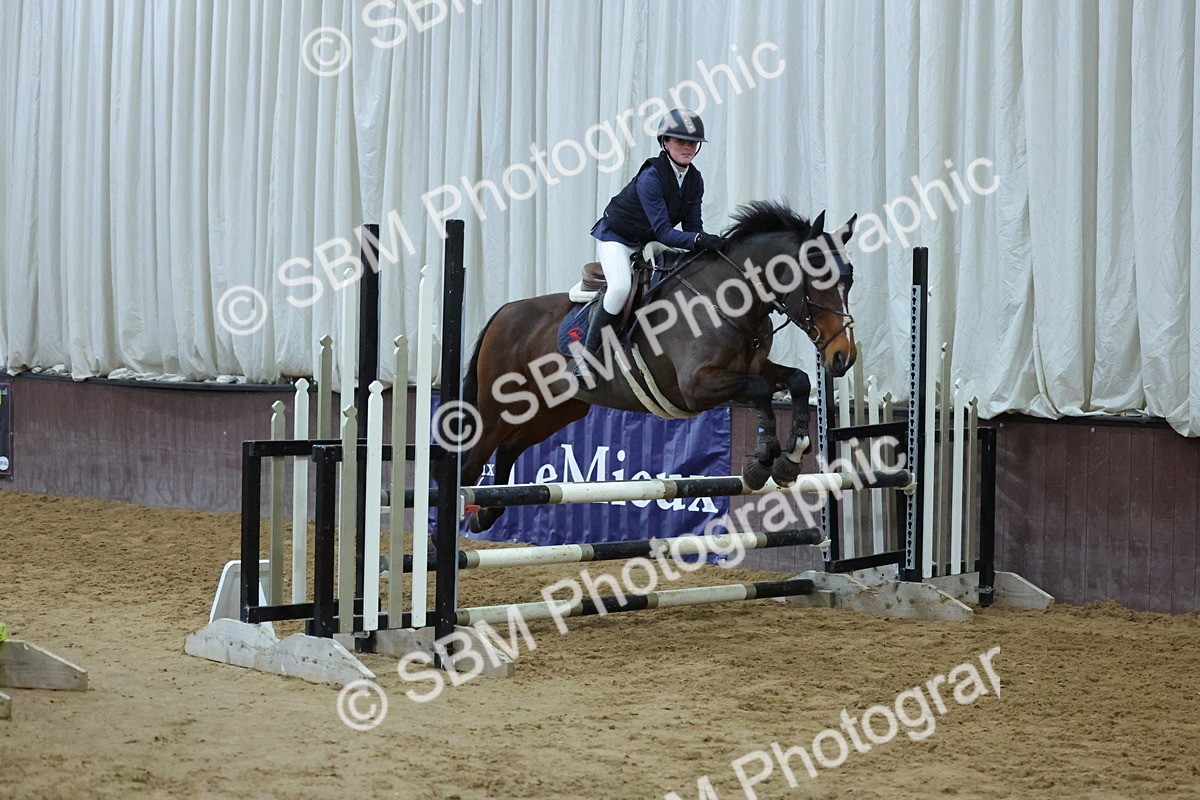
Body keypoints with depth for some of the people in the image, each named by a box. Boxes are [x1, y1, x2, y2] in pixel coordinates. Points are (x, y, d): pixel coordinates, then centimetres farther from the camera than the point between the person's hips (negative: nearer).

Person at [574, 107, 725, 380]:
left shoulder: (695, 179, -6)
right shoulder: (651, 176, -28)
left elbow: (693, 226, -2)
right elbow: (663, 231, -32)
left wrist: (708, 247, -21)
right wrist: (698, 240, -45)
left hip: (649, 243, 8)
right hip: (615, 237, -8)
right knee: (621, 286, -32)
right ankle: (587, 355, -21)